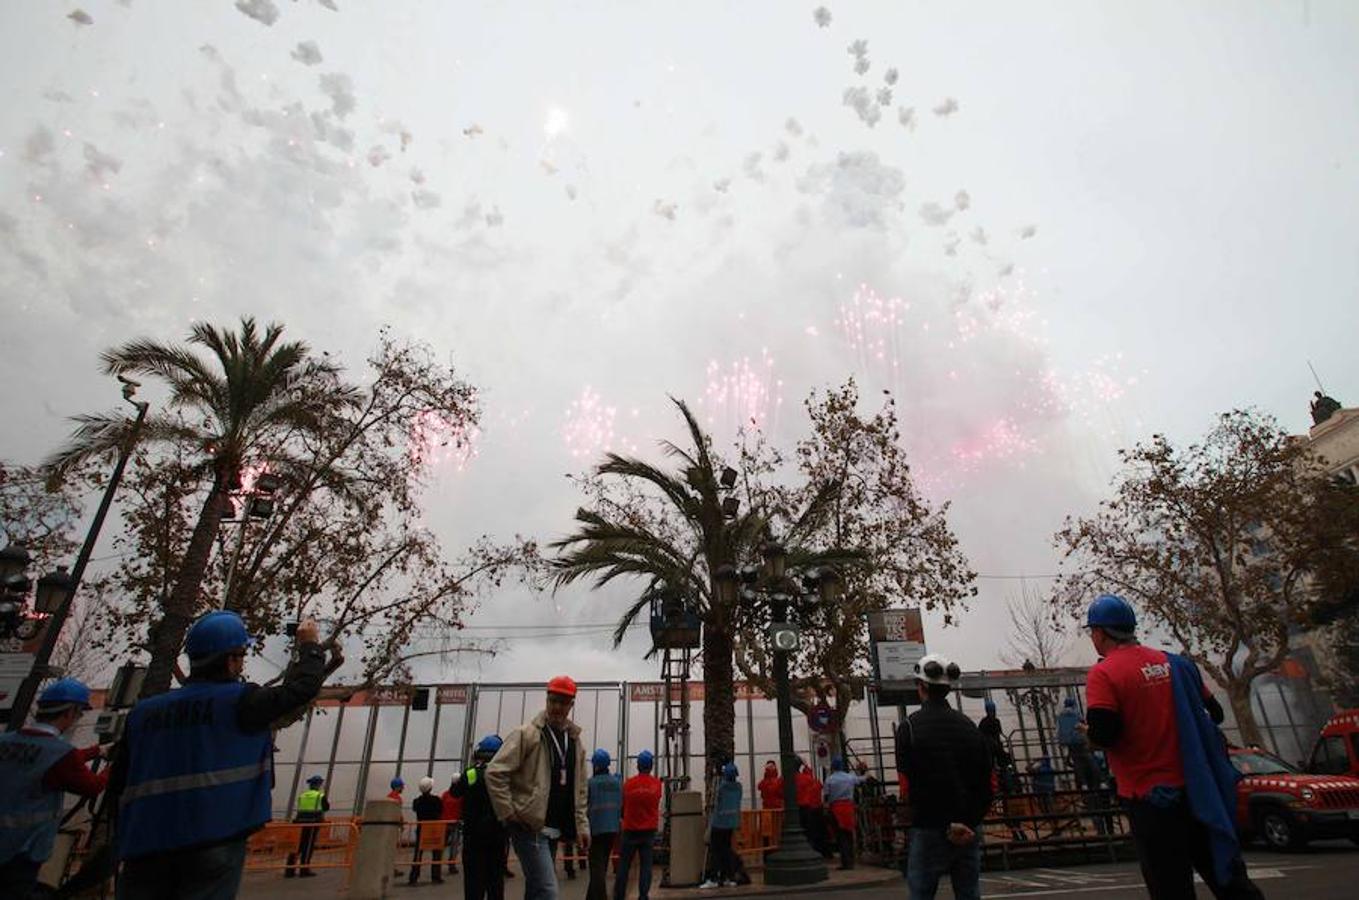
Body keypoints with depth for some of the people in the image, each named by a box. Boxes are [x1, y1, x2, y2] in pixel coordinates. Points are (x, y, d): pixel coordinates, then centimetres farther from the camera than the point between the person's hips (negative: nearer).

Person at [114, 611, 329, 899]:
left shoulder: (142, 712, 7)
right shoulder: (240, 701, -8)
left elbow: (119, 780, 12)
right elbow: (302, 686, -3)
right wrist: (309, 645, 13)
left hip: (145, 844, 5)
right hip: (215, 836, -5)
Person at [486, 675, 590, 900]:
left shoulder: (575, 740, 11)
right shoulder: (527, 734, -9)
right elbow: (495, 773, -13)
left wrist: (581, 825, 9)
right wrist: (509, 813, -14)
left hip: (555, 829, 7)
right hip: (530, 826, -7)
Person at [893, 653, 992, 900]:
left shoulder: (910, 727, -9)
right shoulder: (969, 726, 6)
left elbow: (910, 782, -13)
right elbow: (986, 784, 4)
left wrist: (947, 825, -8)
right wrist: (968, 821, 0)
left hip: (929, 829, -4)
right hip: (970, 829, 5)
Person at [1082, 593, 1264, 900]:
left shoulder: (1103, 673, -15)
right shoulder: (1173, 662, 6)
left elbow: (1102, 734, -23)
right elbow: (1213, 712, 15)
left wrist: (1088, 732, -1)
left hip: (1150, 794, -6)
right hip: (1195, 789, 6)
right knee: (1225, 875, 18)